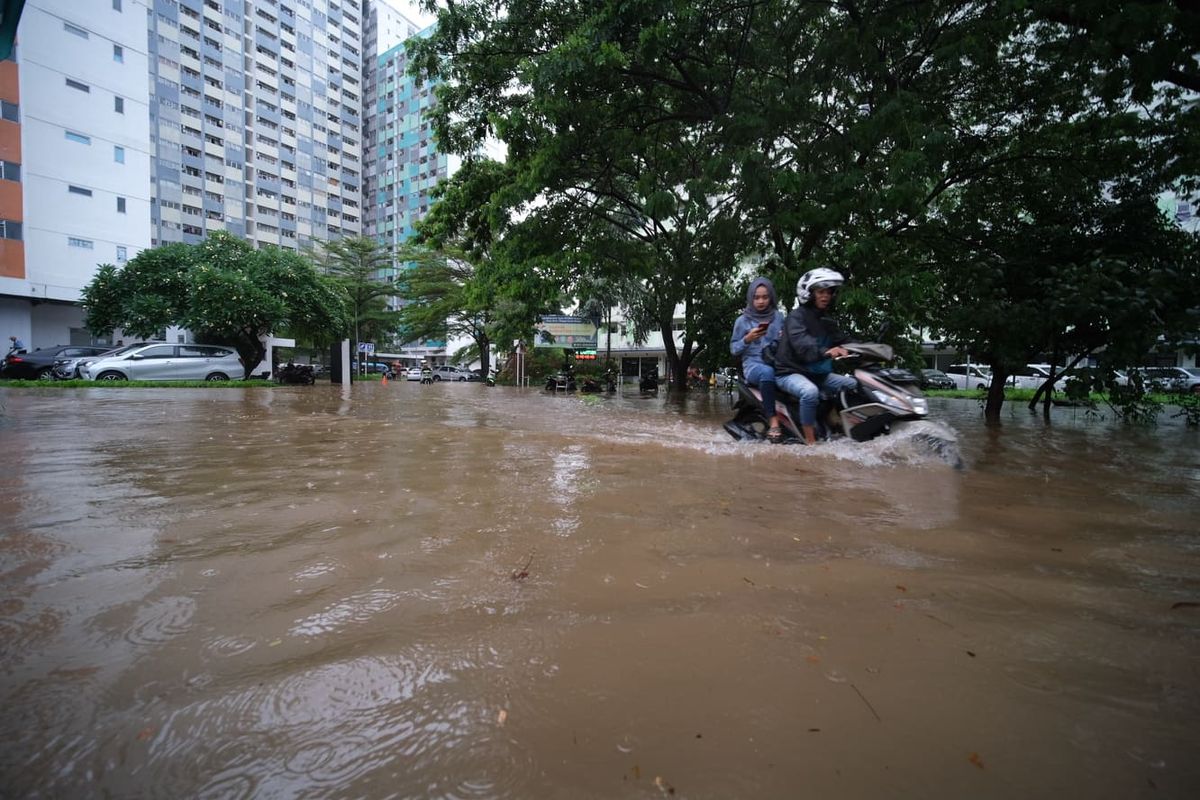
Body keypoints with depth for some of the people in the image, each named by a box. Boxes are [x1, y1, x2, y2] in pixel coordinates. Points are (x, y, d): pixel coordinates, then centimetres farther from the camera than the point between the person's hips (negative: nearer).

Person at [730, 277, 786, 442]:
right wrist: (747, 339, -9)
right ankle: (772, 420, -35)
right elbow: (733, 350, 8)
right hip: (753, 364, -2)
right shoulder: (743, 320, 8)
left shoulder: (779, 316, 15)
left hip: (778, 362, 3)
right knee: (767, 372, -40)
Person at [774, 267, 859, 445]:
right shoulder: (797, 316, -13)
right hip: (791, 372, -8)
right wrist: (825, 352, -48)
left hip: (818, 373, 8)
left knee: (854, 385, 0)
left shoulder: (827, 319, 14)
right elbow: (802, 344, -30)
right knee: (811, 391, -37)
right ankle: (810, 440, -26)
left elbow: (842, 340, 9)